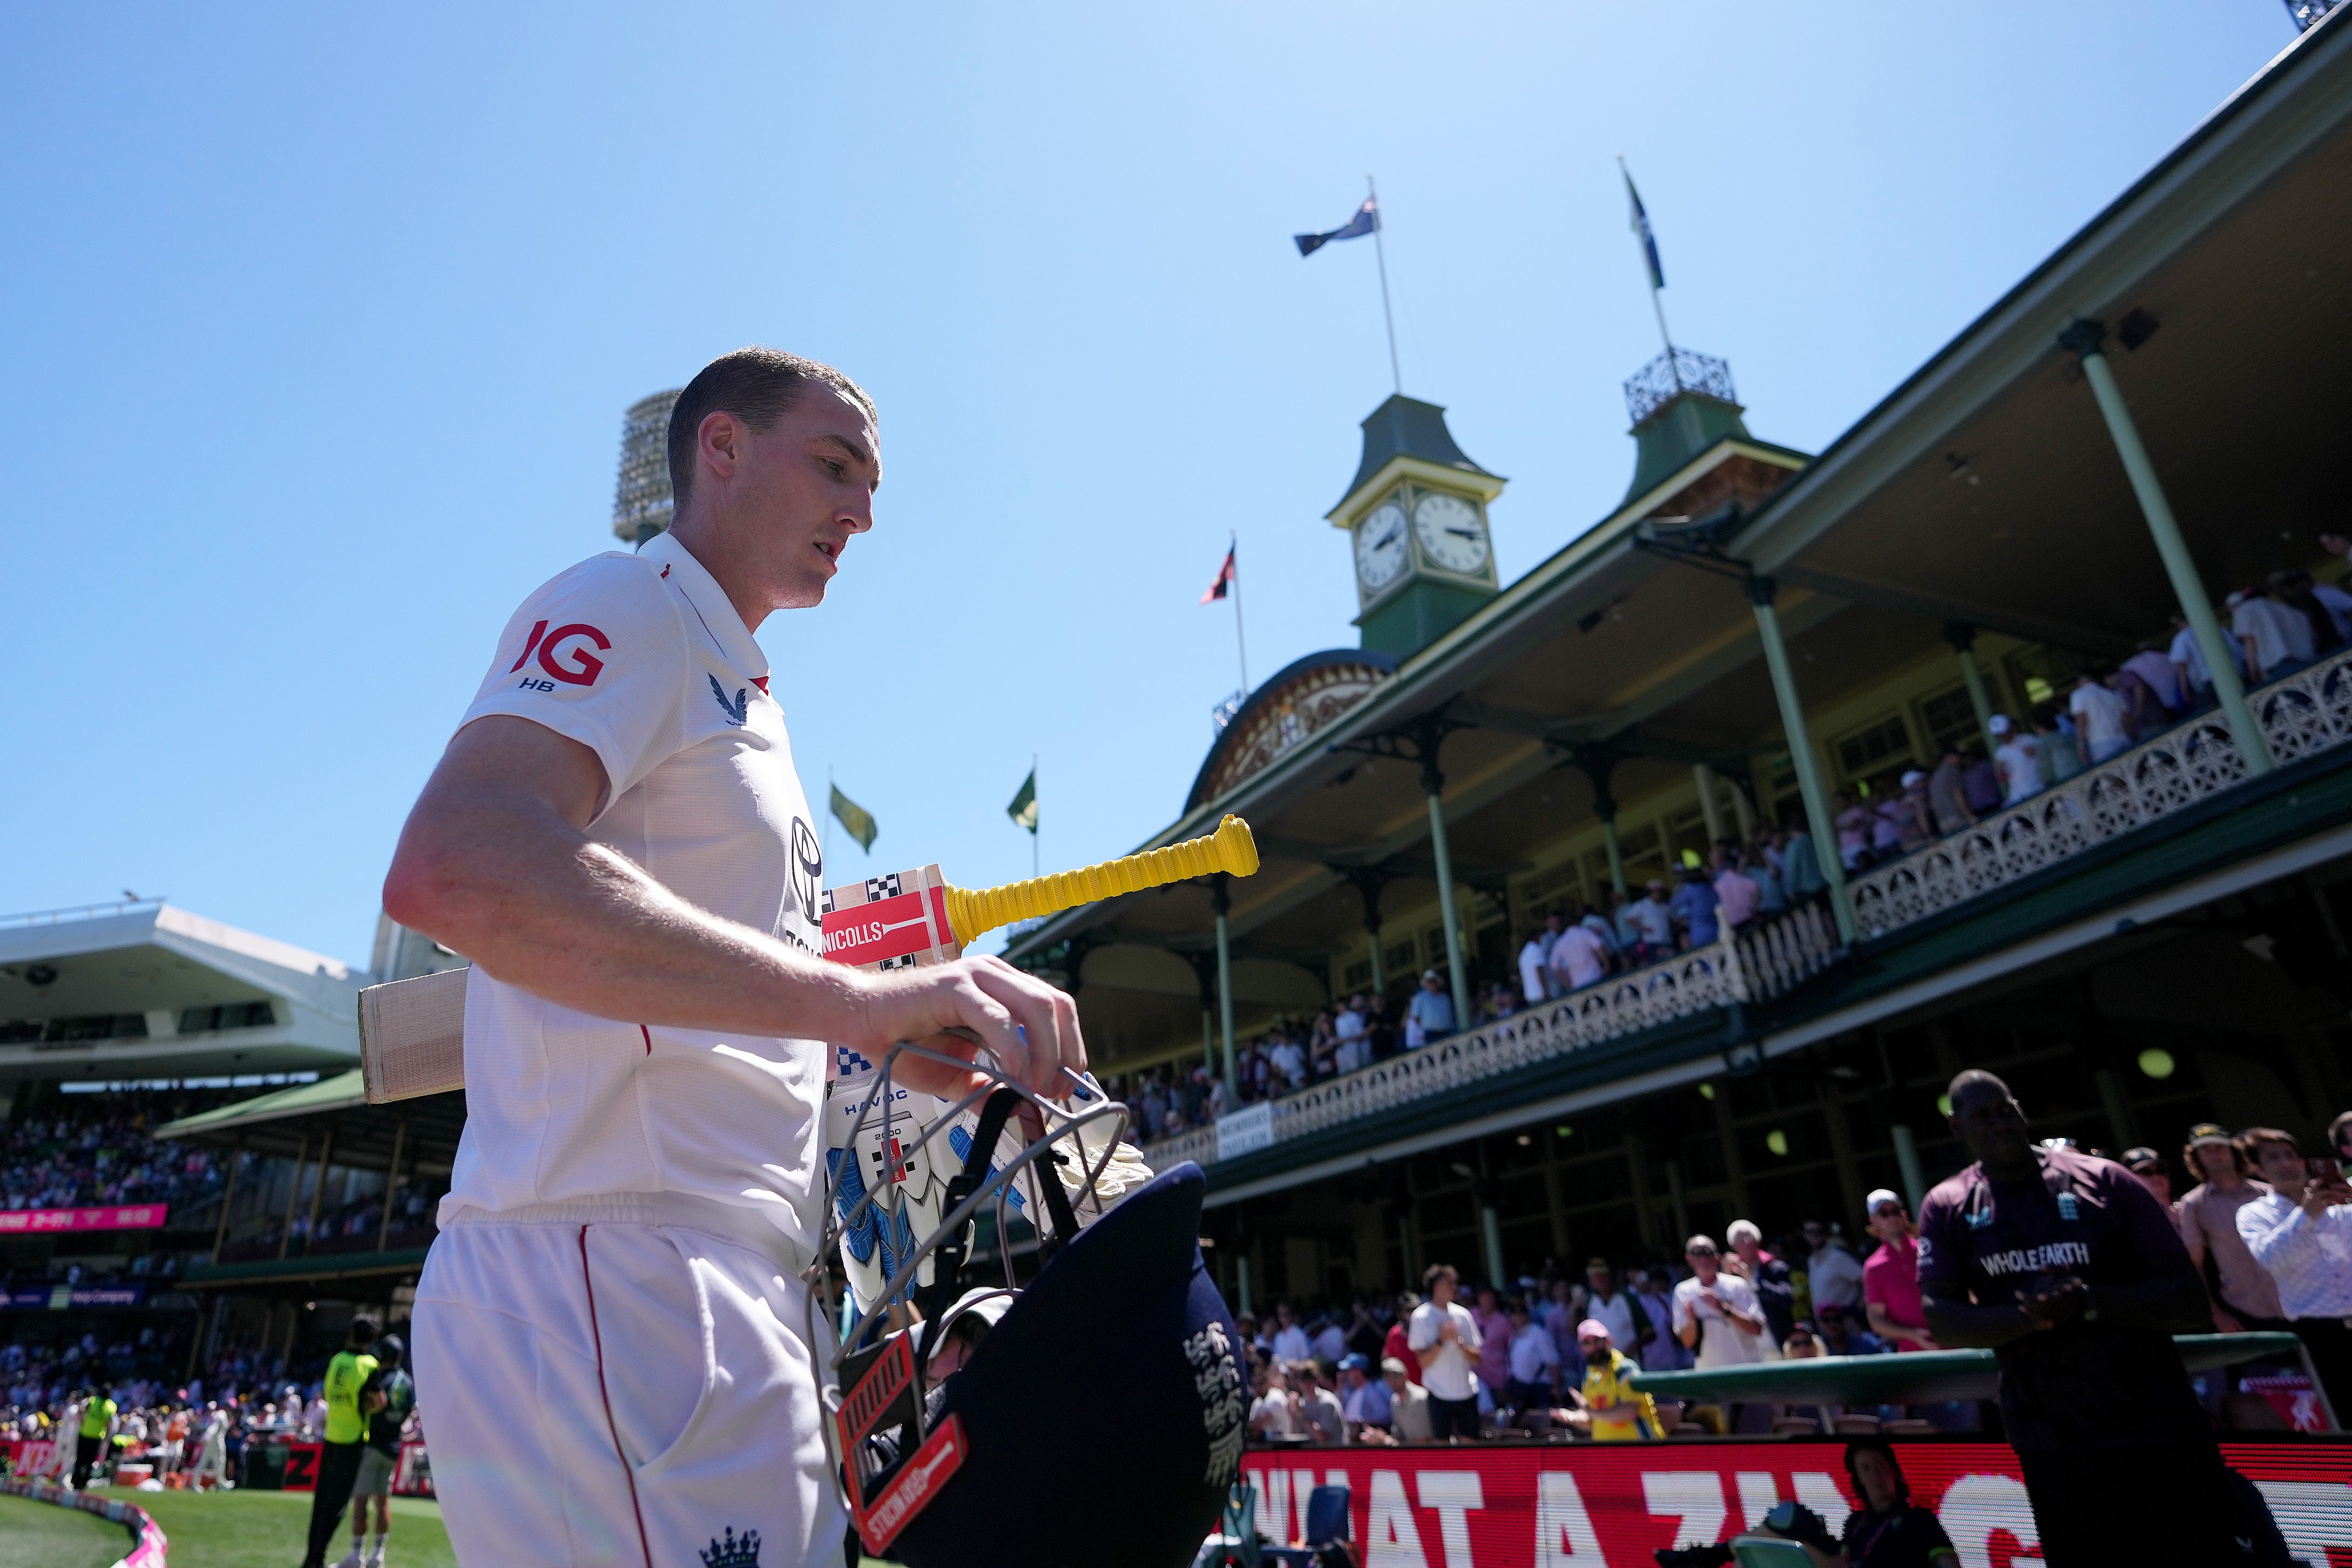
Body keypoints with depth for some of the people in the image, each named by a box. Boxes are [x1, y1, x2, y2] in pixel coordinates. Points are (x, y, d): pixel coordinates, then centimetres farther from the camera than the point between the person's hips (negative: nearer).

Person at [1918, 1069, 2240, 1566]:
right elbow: (1941, 1321, -8)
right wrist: (2031, 1316, -23)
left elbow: (2191, 1304, -8)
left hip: (2160, 1430, -1)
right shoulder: (1947, 1208, -1)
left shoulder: (2102, 1180, -5)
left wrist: (2087, 1303, -23)